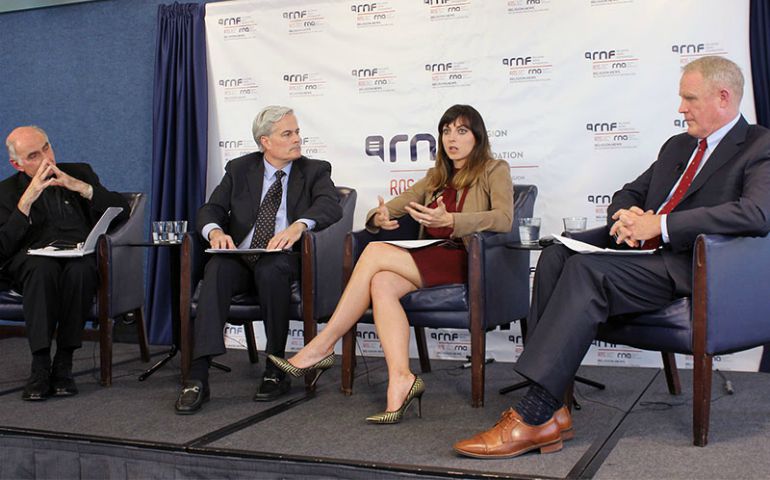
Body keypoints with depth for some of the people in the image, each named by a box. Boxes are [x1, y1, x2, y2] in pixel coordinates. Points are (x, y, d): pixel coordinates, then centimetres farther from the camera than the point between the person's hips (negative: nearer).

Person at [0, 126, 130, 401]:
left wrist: (80, 187, -5)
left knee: (79, 269, -36)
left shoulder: (80, 172, 20)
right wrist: (27, 199, -8)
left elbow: (121, 212, 7)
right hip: (32, 262, 0)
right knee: (42, 266, -36)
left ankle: (63, 364, -28)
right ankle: (40, 366, -33)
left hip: (81, 257, 0)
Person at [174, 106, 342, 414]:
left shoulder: (314, 171, 9)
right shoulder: (239, 169, 15)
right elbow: (210, 209, 8)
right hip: (240, 259, 2)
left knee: (270, 269, -36)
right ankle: (198, 376, -37)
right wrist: (215, 231, -17)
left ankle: (276, 370, -23)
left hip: (283, 260, -2)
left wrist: (298, 225, -31)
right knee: (217, 269, -31)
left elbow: (331, 205, -10)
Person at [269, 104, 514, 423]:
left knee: (375, 253, -23)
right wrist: (379, 217, -7)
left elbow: (504, 219, -11)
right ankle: (400, 379, -36)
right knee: (382, 284, -28)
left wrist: (449, 221, -26)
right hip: (431, 259, 6)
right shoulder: (437, 176, 29)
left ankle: (320, 349, -19)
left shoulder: (494, 171, 8)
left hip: (466, 262, -6)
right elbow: (400, 202, 19)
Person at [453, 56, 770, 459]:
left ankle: (533, 417, -30)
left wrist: (660, 225, -21)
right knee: (556, 256, -18)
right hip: (647, 254, 8)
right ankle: (550, 409, -24)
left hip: (692, 269, -8)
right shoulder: (678, 145, 26)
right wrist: (626, 217, 0)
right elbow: (628, 195, 27)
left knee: (586, 269, -30)